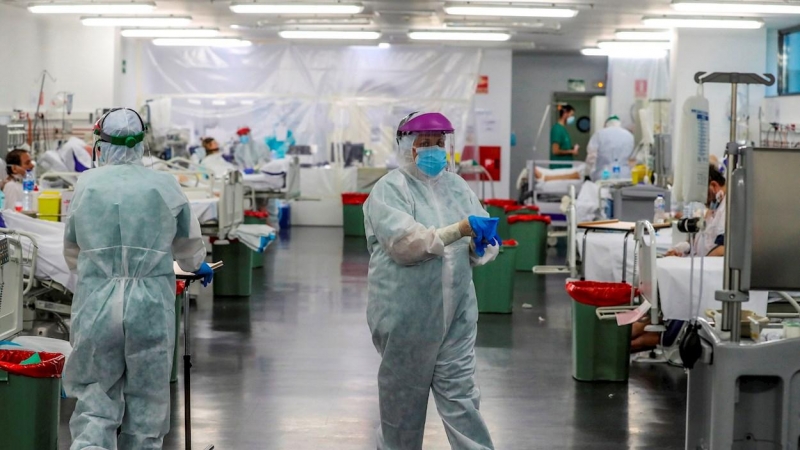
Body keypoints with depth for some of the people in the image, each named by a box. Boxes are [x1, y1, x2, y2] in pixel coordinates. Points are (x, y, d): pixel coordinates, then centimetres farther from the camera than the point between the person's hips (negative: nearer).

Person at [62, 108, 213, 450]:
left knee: (94, 406, 7)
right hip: (151, 309, -1)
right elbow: (188, 243, 17)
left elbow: (72, 251, 16)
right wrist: (197, 266, 40)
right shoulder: (166, 186, 1)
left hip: (95, 307, 1)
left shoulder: (85, 185, 4)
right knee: (146, 407, 11)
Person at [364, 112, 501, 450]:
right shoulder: (389, 190, -7)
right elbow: (404, 243, -21)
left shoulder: (457, 186, 11)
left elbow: (480, 245, 11)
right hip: (406, 317, -4)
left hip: (456, 314, 4)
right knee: (403, 398, 10)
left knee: (461, 396, 4)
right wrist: (459, 230, -24)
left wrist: (484, 244, -13)